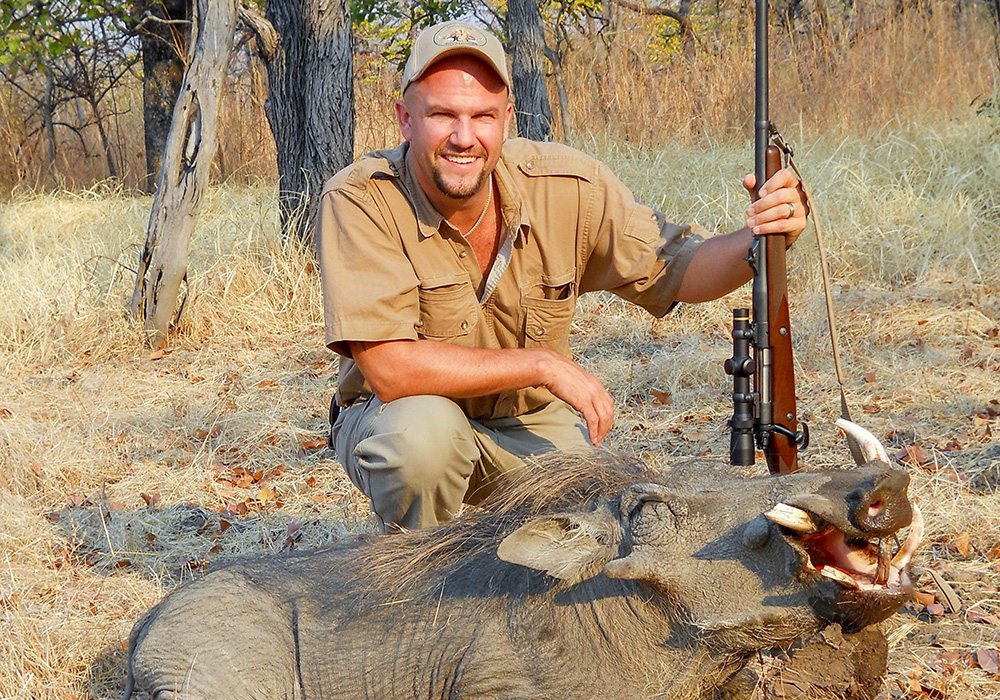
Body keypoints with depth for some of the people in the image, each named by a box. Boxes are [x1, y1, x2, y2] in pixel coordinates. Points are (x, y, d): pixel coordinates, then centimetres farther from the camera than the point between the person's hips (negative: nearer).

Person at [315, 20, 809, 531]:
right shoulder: (359, 201, -24)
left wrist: (760, 238, -27)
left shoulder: (568, 187, -14)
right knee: (426, 429, -36)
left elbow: (679, 268, -4)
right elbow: (390, 369, -30)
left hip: (531, 422, 3)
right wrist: (545, 364, -28)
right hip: (395, 421, -3)